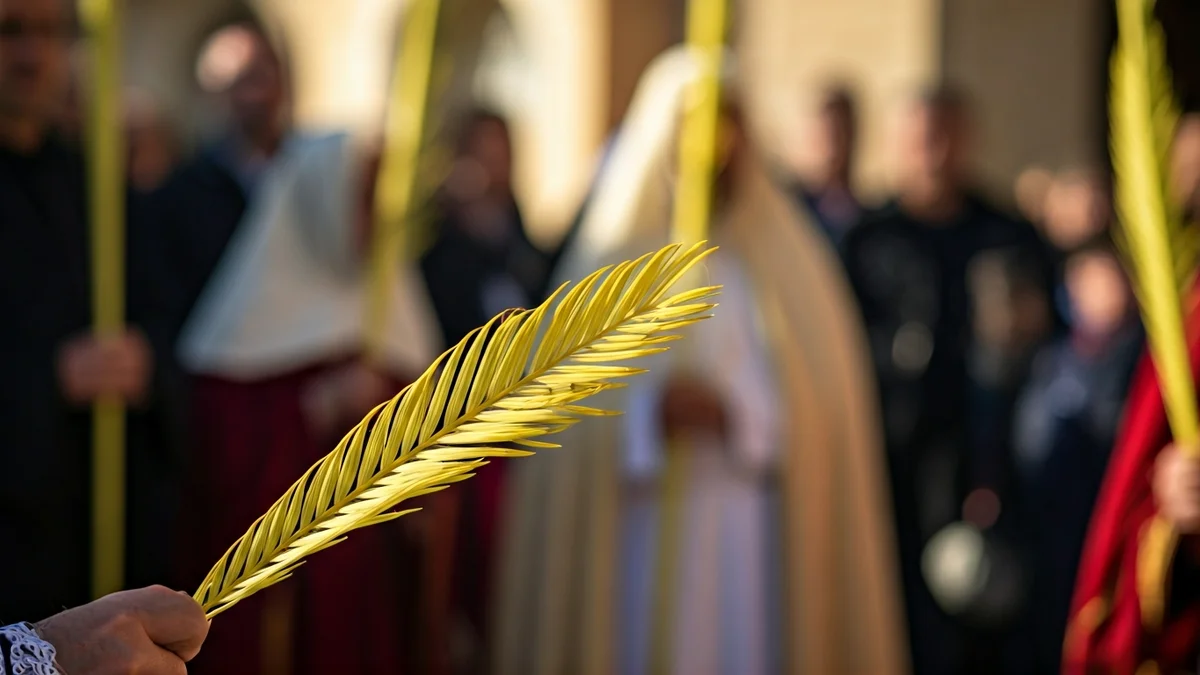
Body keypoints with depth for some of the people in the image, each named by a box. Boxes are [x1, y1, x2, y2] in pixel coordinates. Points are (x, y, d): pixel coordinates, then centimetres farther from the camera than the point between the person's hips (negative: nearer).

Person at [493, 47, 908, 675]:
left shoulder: (788, 262, 10)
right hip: (642, 545, -1)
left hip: (756, 546, 1)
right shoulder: (610, 257, 6)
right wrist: (648, 413, -19)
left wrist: (733, 415, -15)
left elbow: (823, 407, 1)